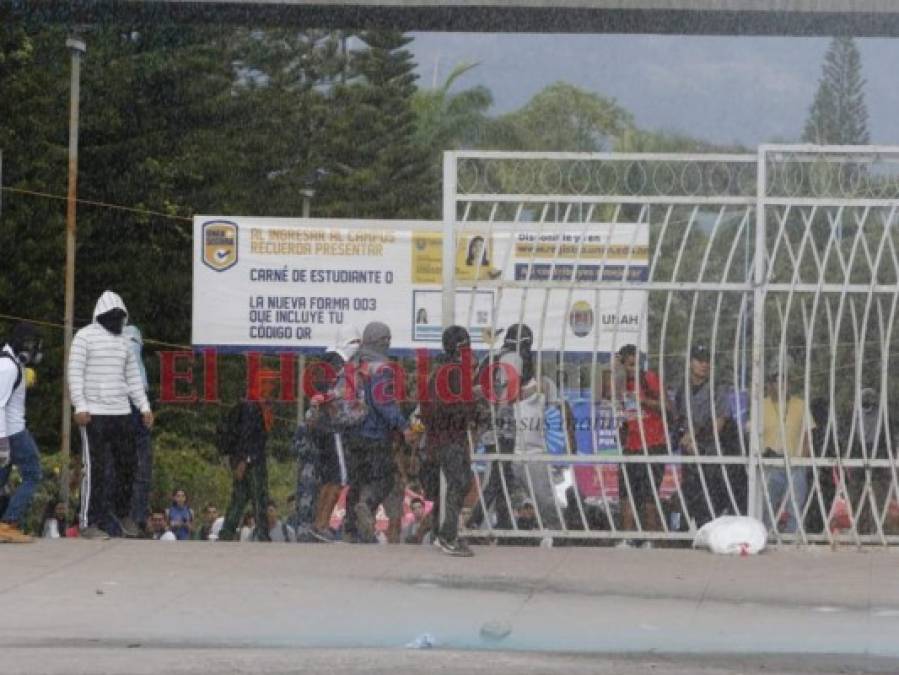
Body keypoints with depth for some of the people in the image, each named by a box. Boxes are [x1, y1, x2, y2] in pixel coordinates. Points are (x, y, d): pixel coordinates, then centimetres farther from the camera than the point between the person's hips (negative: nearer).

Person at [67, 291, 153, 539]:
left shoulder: (123, 341, 18)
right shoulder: (85, 337, -2)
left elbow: (133, 377, 21)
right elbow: (75, 373, -8)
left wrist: (144, 407, 13)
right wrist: (80, 407, -17)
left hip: (121, 414, 7)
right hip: (94, 414, -7)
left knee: (123, 467, 5)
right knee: (95, 469, -8)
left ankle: (112, 517, 13)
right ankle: (88, 522, -4)